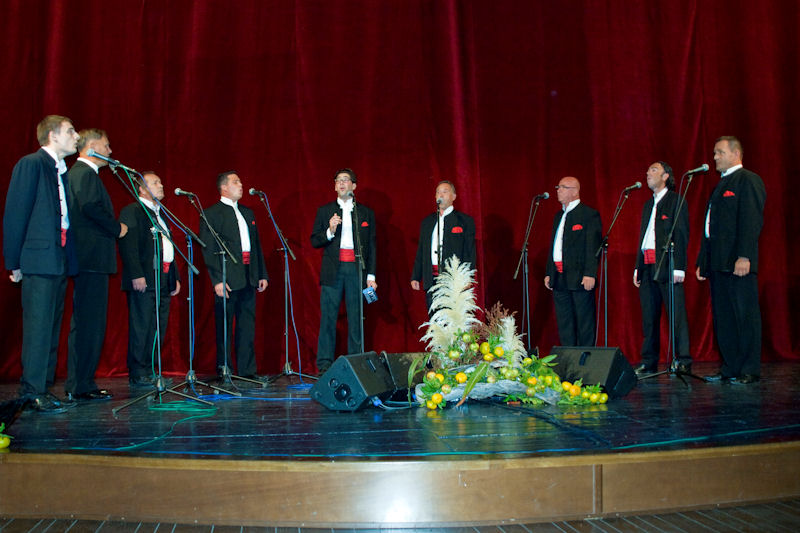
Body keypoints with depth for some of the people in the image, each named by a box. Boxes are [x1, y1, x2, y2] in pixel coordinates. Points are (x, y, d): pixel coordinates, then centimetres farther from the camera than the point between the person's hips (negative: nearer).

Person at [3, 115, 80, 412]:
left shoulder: (63, 171, 18)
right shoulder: (31, 164, -5)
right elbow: (15, 214, -8)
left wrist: (69, 259, 8)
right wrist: (15, 262, -9)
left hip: (60, 262, 8)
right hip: (39, 260, -8)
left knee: (52, 328, 10)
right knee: (38, 326, -6)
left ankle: (44, 389, 16)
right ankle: (33, 392, -1)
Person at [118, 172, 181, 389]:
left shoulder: (161, 214, 24)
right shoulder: (132, 211, -3)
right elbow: (128, 246, -12)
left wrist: (175, 276, 19)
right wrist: (136, 275, -20)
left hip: (164, 280, 8)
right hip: (144, 281, -8)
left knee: (159, 329, 8)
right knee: (142, 328, -6)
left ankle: (150, 371, 14)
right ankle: (137, 375, -1)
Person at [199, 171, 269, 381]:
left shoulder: (248, 212, 19)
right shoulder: (211, 214, -3)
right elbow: (209, 250, -9)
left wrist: (262, 274, 13)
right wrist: (217, 280, -17)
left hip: (248, 277, 6)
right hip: (227, 278, -6)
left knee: (247, 324, 8)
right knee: (224, 326, 1)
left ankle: (247, 369, 14)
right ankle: (224, 370, 9)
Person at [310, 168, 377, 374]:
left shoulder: (366, 213, 12)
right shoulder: (324, 211, 12)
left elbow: (371, 245, 10)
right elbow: (314, 242, 8)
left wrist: (371, 275, 3)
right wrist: (330, 232, -12)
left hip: (356, 270, 0)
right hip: (332, 270, 0)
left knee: (356, 318, 1)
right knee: (328, 318, -2)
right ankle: (324, 364, 3)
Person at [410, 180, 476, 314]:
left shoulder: (465, 221, 4)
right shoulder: (427, 221, 18)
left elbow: (470, 253, -2)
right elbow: (420, 251, 19)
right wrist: (415, 277, 11)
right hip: (431, 280, 4)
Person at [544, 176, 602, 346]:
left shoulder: (589, 214, -5)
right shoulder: (558, 216, 19)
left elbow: (593, 246, -12)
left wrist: (590, 274, -19)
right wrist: (549, 273, 15)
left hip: (580, 279, -8)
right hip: (560, 280, 8)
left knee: (584, 324, -2)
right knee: (564, 324, 10)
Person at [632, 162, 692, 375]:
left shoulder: (676, 200, 0)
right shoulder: (648, 205, 23)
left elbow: (682, 235, -8)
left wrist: (678, 267, -16)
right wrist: (638, 267, 15)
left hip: (667, 266, -7)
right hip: (647, 267, 7)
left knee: (677, 314, -8)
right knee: (649, 316, 7)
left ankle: (683, 361, -5)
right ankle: (649, 361, 12)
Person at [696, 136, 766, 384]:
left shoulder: (748, 180, -3)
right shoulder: (721, 184, 23)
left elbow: (751, 221, -14)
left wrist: (744, 257, -22)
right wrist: (703, 261, 19)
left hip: (738, 263, -9)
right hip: (718, 262, 9)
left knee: (745, 315, -4)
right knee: (723, 317, 9)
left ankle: (749, 370, 1)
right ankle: (730, 368, 14)